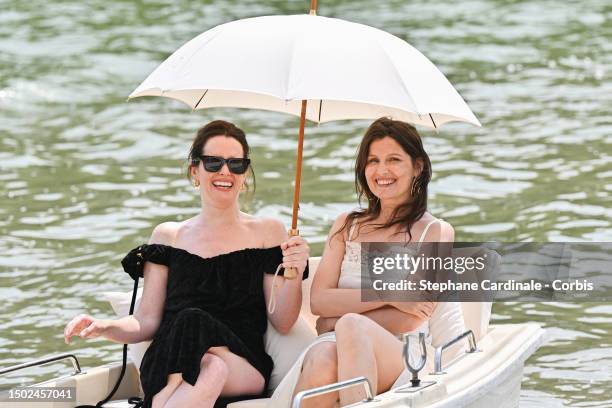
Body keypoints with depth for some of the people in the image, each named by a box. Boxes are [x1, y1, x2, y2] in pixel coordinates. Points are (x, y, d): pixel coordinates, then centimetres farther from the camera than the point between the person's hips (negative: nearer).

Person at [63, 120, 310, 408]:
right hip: (167, 367, 1)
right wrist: (104, 328, -6)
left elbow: (282, 324, 8)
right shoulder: (169, 236, 19)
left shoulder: (268, 232, 15)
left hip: (245, 369, -1)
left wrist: (294, 275, -10)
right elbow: (148, 321, 13)